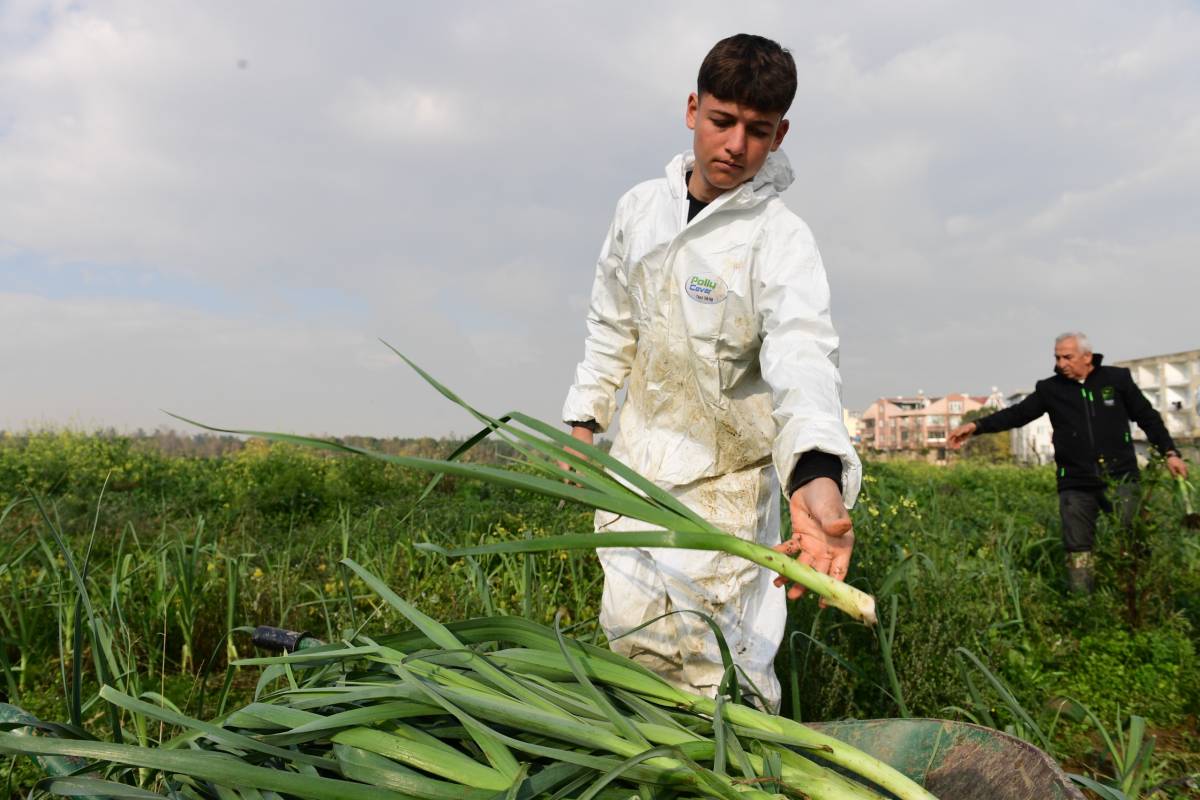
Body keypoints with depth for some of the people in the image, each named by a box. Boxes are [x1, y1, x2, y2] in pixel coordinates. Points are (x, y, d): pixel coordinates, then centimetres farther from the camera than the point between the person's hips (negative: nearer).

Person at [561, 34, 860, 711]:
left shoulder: (782, 241, -18)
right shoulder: (641, 207, 0)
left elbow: (803, 358, -37)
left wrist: (818, 475, -54)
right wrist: (585, 413, 11)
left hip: (723, 478, -5)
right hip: (639, 459, 5)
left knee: (718, 669, -2)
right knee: (631, 633, 16)